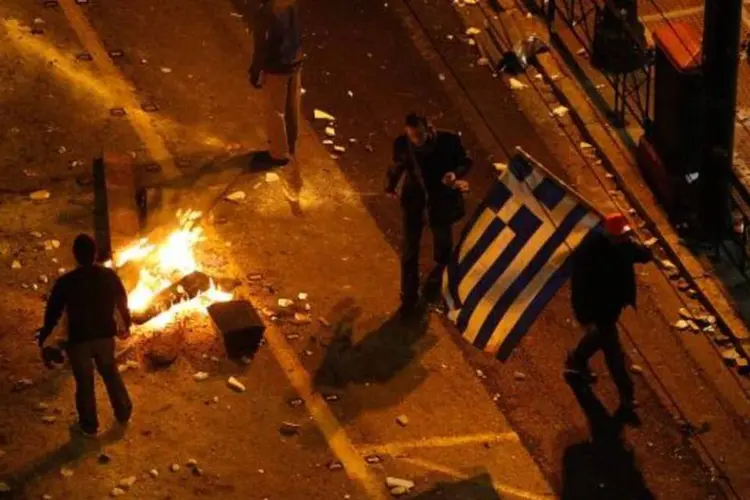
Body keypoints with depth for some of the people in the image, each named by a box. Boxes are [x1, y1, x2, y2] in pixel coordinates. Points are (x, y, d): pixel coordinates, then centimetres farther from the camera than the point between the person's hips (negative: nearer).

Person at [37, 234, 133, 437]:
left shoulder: (65, 282, -21)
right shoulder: (109, 276, -11)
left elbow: (53, 313, -11)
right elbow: (122, 303, 5)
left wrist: (43, 337, 5)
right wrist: (126, 325, 24)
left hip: (79, 339, -3)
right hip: (105, 336, 3)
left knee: (84, 382, 15)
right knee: (110, 373, 27)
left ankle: (89, 426, 29)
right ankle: (124, 414, 40)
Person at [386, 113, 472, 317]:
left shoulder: (449, 140, -26)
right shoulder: (402, 143, -21)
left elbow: (465, 161, -10)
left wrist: (455, 174, -30)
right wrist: (391, 184, -14)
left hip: (441, 200, 0)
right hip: (414, 201, 0)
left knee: (443, 238, 27)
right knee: (409, 251, 5)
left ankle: (441, 267, 60)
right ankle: (409, 297, 21)